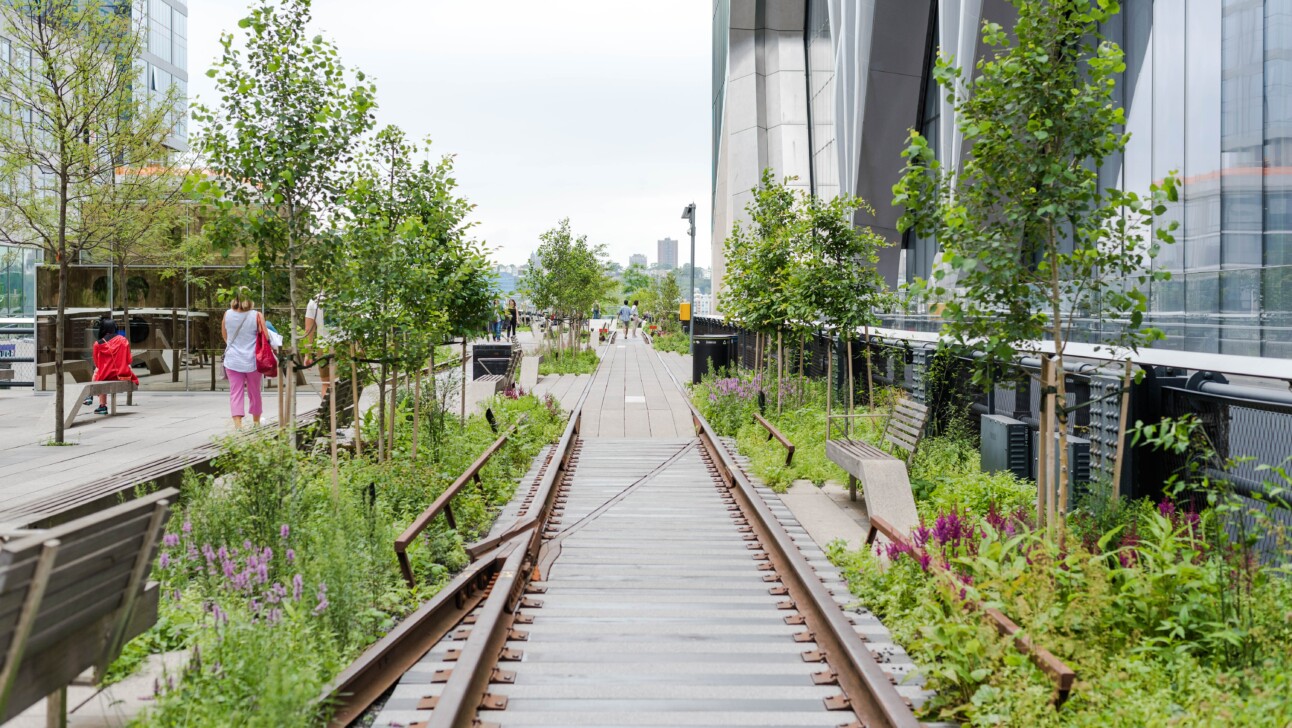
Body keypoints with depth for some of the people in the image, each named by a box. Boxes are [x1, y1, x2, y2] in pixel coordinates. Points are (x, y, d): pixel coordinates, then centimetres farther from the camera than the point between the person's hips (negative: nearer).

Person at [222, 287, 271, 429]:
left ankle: (237, 423, -12)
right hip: (252, 360, -1)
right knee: (254, 392, 16)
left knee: (235, 392, 2)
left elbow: (225, 336, 12)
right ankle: (256, 422, 32)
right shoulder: (256, 316, -11)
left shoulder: (227, 314, -2)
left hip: (232, 360, 1)